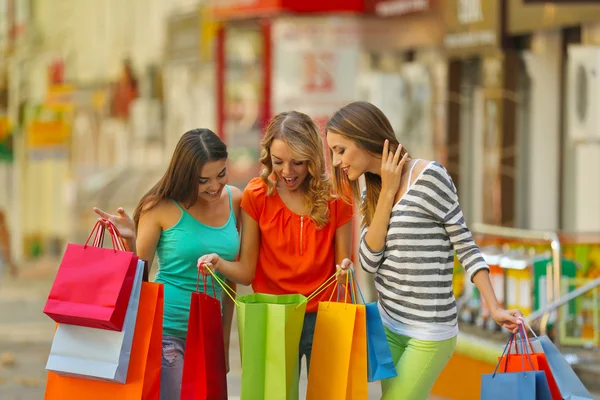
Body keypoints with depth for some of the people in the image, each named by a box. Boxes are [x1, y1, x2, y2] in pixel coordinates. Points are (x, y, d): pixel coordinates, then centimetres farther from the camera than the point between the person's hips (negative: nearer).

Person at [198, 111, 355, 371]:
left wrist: (345, 270, -22)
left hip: (323, 320, 0)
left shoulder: (335, 198, -3)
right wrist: (219, 263, -23)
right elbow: (247, 272, -4)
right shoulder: (256, 196, -3)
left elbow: (342, 264, 0)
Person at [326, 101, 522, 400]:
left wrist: (494, 308, -14)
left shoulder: (429, 176, -14)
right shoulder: (371, 191, 7)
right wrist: (387, 192, -9)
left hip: (429, 332, -7)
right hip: (388, 325, 7)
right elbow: (369, 261, -4)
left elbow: (465, 246, -9)